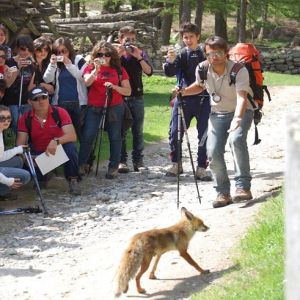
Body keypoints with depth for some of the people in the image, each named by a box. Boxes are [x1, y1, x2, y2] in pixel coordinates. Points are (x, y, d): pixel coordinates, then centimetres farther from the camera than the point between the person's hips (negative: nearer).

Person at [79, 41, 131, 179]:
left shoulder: (119, 70, 6)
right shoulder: (91, 67, 7)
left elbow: (128, 91, 4)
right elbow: (86, 83, -12)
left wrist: (114, 87, -12)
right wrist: (96, 69, -21)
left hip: (114, 107, 1)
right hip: (94, 107, -1)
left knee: (115, 137, 2)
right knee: (87, 136, -8)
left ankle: (113, 167, 10)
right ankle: (82, 165, 4)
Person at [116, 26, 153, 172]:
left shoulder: (141, 53, 9)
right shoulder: (116, 54, 5)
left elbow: (149, 71, -4)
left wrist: (139, 57, -13)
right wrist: (119, 55, -14)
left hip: (137, 97, 2)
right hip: (120, 96, -2)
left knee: (138, 131, 3)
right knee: (121, 131, -1)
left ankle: (138, 161, 7)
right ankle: (121, 161, 3)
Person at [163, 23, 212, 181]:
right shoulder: (181, 54, 5)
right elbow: (169, 73, -8)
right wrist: (171, 61, -28)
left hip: (204, 98, -1)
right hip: (184, 98, 1)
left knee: (204, 135, -1)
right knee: (175, 132, 1)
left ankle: (201, 168, 7)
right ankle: (176, 164, 18)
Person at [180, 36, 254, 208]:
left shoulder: (239, 70, -25)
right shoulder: (202, 69, -9)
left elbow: (242, 97, -39)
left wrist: (237, 118, -56)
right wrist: (183, 92, -5)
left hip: (241, 111, -5)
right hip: (218, 113, 5)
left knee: (236, 139, -33)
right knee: (213, 152, -10)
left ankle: (243, 187, -30)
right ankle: (223, 192, 7)